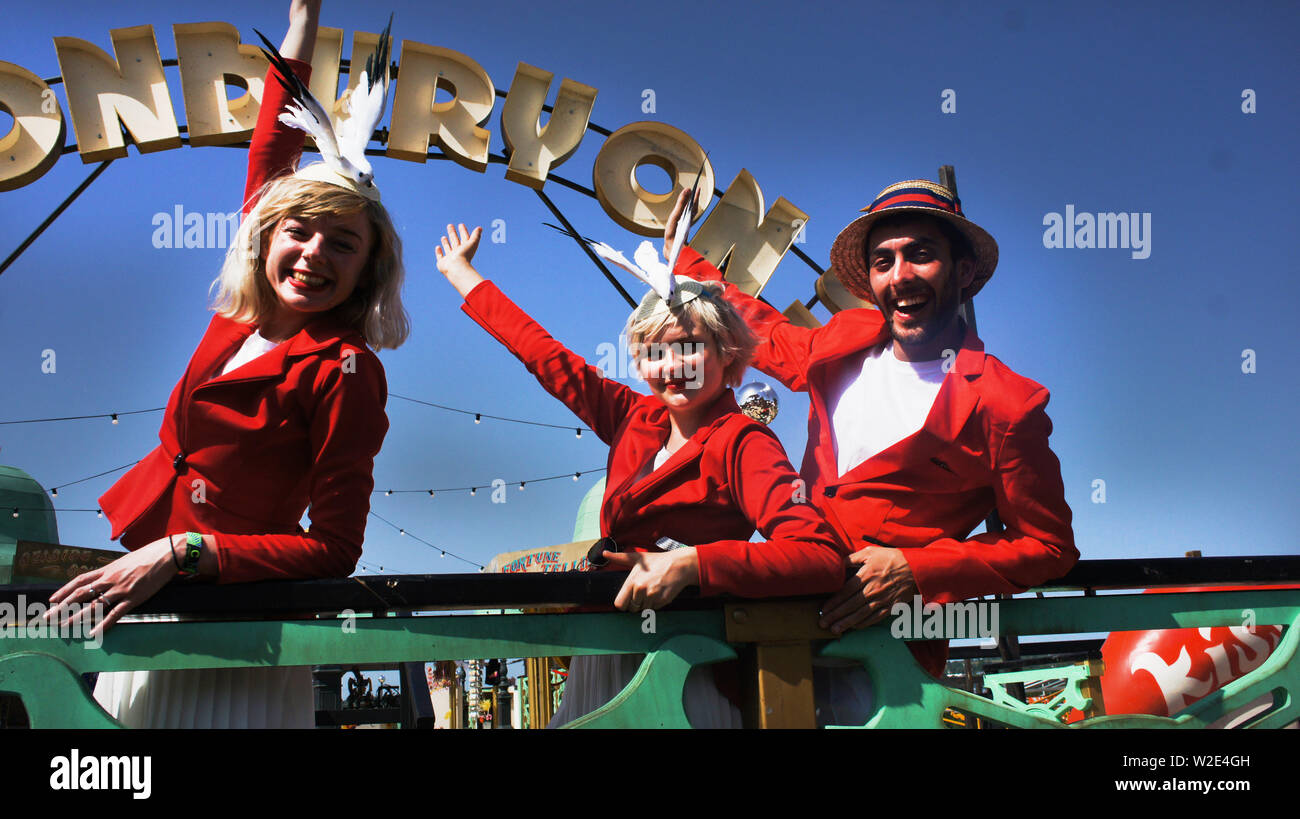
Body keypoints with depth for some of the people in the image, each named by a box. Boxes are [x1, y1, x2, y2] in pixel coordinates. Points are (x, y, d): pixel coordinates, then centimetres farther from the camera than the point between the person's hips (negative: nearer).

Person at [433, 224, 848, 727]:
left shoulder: (742, 444, -8)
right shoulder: (636, 419, 10)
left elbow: (823, 558, -22)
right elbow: (543, 353, 22)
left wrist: (689, 564, -29)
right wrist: (461, 273, 32)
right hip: (607, 658, 6)